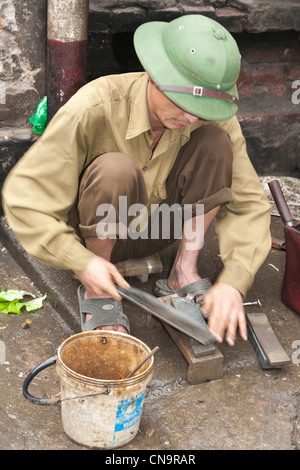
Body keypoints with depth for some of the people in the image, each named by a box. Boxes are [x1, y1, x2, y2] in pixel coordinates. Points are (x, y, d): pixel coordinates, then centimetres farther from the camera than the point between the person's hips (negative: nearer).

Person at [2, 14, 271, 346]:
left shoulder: (213, 118, -20)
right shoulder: (92, 109, -31)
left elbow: (248, 204, -16)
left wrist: (232, 283, -30)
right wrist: (80, 262, -34)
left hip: (155, 228, 3)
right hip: (91, 235, -3)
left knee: (215, 143, -20)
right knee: (116, 170, -38)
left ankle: (184, 274, -10)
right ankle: (96, 293, -15)